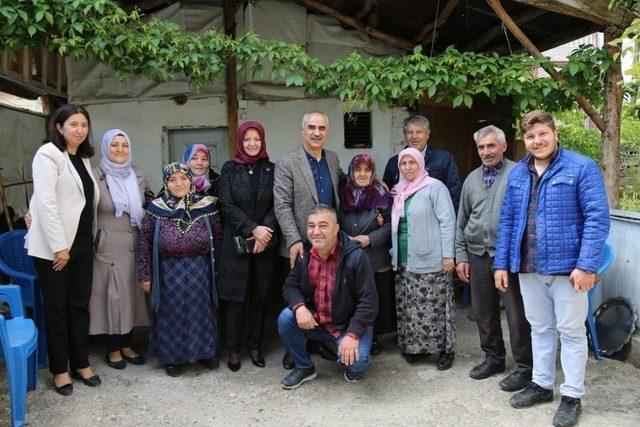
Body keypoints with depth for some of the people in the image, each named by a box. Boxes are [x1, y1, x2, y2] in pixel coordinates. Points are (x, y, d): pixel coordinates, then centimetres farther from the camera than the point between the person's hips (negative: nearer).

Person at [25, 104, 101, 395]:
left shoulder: (83, 158, 13)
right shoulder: (48, 154, -9)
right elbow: (45, 202, -17)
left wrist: (90, 238, 8)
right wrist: (59, 246, -19)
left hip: (82, 243, 7)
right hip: (53, 247, -6)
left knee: (80, 305, 12)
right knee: (57, 308, 5)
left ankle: (81, 363, 24)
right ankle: (60, 369, 18)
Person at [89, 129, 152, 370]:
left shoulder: (137, 175, 8)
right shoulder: (96, 176, -6)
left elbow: (150, 204, 17)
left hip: (134, 245, 5)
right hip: (109, 246, -4)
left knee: (131, 292, 10)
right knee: (112, 294, 2)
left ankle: (126, 344, 25)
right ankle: (113, 349, 18)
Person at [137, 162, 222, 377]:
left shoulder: (206, 207, -2)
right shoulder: (156, 209, -5)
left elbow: (217, 239, 6)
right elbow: (145, 243, -2)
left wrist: (216, 269, 6)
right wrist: (145, 275, -3)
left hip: (200, 272, 1)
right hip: (169, 273, -1)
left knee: (201, 310, 11)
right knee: (172, 313, 8)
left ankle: (205, 352, 30)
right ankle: (172, 357, 26)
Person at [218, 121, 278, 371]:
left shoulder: (271, 170, 8)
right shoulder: (229, 169, 5)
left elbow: (277, 206, 2)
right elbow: (226, 205, -4)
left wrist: (265, 231, -14)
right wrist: (253, 229, -13)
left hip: (265, 244, 1)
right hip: (236, 243, -1)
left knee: (260, 295, 6)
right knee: (235, 297, 1)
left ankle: (256, 346, 19)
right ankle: (233, 349, 14)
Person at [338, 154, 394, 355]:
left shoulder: (381, 195, -2)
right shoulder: (342, 194, 4)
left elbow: (390, 224, -2)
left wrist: (371, 238, -13)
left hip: (377, 261, -1)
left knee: (377, 300, 5)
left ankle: (373, 338, 24)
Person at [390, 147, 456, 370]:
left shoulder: (434, 187, -5)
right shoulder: (400, 191, 15)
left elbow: (448, 221, -9)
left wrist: (448, 255, -14)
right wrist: (395, 254, 17)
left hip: (430, 261, -6)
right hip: (404, 262, 7)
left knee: (434, 307, -1)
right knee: (409, 308, 10)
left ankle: (445, 349, 14)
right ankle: (416, 347, 24)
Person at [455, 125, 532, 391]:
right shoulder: (472, 179, 13)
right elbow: (462, 221, 16)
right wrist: (461, 256, 12)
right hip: (477, 256, 6)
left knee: (517, 314, 1)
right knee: (483, 311, 14)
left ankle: (525, 367, 16)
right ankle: (493, 358, 32)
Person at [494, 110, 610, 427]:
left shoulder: (582, 168, -7)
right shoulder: (517, 174, 9)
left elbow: (597, 218, -12)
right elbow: (507, 220, 11)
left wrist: (587, 265, -18)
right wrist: (502, 264, 7)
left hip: (566, 266, -5)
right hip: (528, 268, 5)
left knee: (571, 332, 6)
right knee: (540, 329, 17)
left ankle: (572, 396, 20)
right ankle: (542, 384, 32)